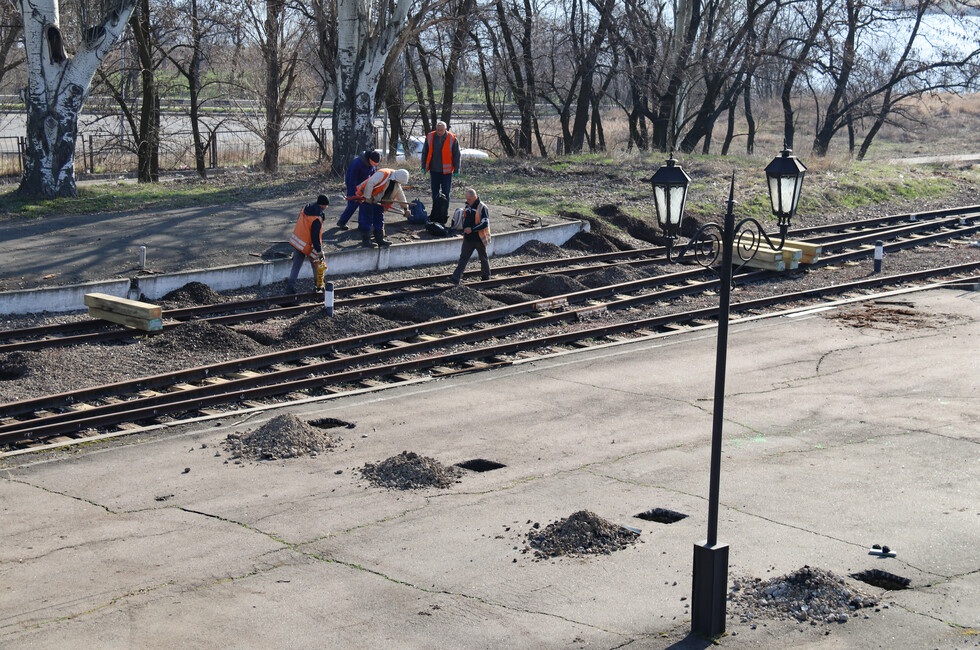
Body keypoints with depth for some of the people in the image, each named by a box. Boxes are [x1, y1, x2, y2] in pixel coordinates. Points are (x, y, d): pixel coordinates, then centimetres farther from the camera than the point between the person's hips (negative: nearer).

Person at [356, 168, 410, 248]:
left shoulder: (397, 184, 6)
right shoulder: (382, 174, -23)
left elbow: (401, 196, 21)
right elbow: (370, 183, -29)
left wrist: (405, 208, 22)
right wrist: (368, 197, -26)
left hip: (378, 202, 8)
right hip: (367, 199, -8)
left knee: (379, 220, 9)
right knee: (367, 219, -9)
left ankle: (380, 239, 17)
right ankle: (365, 241, -6)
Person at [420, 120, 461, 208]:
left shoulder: (452, 139, -7)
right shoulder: (430, 137, 0)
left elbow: (456, 155, -1)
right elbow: (424, 153, 9)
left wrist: (456, 170, -4)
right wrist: (424, 167, 5)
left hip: (446, 171, -3)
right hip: (434, 170, 3)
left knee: (445, 192, 1)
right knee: (435, 192, 9)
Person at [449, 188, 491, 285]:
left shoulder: (482, 208, -14)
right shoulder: (467, 207, 7)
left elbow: (485, 224, -18)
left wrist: (472, 229, -21)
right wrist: (465, 229, 7)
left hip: (479, 239, -5)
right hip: (468, 238, 5)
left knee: (483, 258, 13)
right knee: (463, 257, -4)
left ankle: (486, 276, 33)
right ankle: (456, 278, -10)